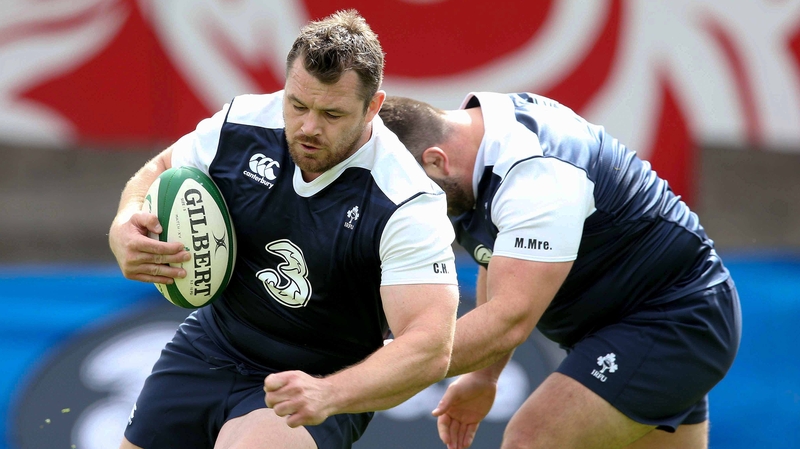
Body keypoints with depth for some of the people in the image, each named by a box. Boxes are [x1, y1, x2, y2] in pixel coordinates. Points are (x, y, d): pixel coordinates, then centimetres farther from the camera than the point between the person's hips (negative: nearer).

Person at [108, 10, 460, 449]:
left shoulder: (408, 207, -27)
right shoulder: (241, 125, -13)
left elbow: (430, 348, -34)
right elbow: (159, 172, 7)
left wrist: (329, 395, -50)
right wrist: (124, 229, -16)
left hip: (324, 381, -5)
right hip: (211, 347, 5)